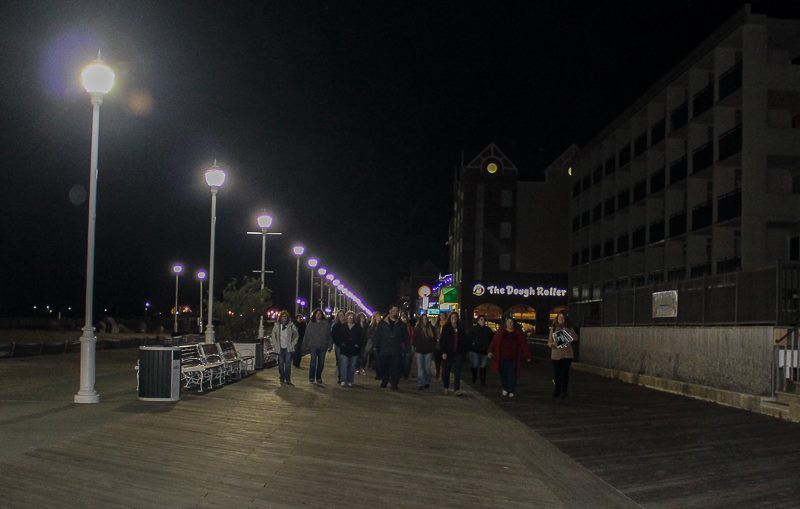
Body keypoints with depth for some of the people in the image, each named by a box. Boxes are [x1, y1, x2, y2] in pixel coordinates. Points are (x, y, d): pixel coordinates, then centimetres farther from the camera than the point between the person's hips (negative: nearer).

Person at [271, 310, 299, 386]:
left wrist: (293, 344, 0)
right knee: (281, 364, 4)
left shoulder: (291, 325, 0)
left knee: (288, 364, -5)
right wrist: (275, 344, 6)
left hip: (288, 348, -2)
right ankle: (282, 379, 12)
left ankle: (288, 380, 0)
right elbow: (273, 335, 15)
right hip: (280, 348, 2)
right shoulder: (277, 325, 5)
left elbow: (296, 335, 7)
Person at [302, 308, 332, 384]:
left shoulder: (326, 324, 4)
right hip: (313, 346, -1)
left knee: (321, 363, 6)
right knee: (313, 362, -11)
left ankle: (318, 378, 18)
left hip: (322, 347, 1)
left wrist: (330, 345, 1)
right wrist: (305, 346, 3)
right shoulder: (310, 324, 5)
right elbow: (307, 335, 7)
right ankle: (311, 378, -1)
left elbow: (329, 335, 6)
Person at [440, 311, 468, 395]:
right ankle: (446, 387, 22)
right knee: (447, 370, 9)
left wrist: (464, 350, 3)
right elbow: (442, 341, -4)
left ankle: (457, 389, -2)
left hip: (458, 353, 1)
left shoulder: (461, 328, 6)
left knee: (457, 372, -3)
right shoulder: (446, 328, -1)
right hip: (448, 353, -1)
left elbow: (464, 340, 12)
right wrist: (443, 352, -11)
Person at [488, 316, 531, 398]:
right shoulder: (500, 332, 2)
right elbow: (494, 342, -4)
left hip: (513, 358, 0)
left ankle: (511, 391, 8)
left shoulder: (518, 333, 4)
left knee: (512, 375, -1)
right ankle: (505, 389, 28)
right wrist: (490, 351, -15)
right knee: (503, 374, 8)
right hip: (502, 357, 0)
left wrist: (527, 356, 0)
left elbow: (523, 345, 3)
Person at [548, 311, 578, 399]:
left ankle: (563, 392, 5)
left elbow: (575, 338, -3)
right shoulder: (553, 329, 8)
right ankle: (556, 391, 17)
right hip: (556, 354, 1)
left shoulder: (569, 328, 4)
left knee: (565, 373, -4)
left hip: (567, 354, -1)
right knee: (556, 374, 3)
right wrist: (552, 344, -15)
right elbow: (549, 342, 8)